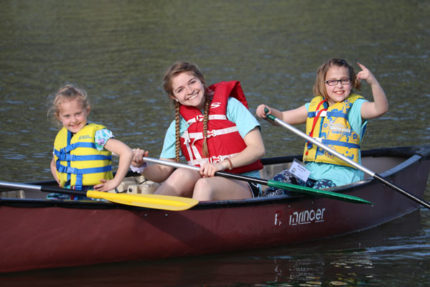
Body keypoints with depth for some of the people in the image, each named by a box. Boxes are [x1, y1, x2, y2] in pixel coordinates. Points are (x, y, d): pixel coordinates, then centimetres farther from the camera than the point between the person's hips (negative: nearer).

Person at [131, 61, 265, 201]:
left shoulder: (230, 105, 0)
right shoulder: (178, 126, 10)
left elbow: (258, 149, -8)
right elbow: (163, 171, 7)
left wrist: (223, 164, -22)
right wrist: (141, 167, -15)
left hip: (243, 186, -3)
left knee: (204, 184, -35)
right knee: (182, 174, -30)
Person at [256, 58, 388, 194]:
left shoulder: (355, 106, 1)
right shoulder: (314, 106, 17)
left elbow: (380, 109, -19)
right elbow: (282, 118, 21)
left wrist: (372, 81, -35)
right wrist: (268, 112, -2)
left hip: (341, 174, -5)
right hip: (312, 171, 5)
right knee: (281, 180, -16)